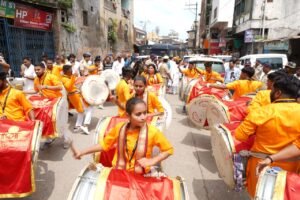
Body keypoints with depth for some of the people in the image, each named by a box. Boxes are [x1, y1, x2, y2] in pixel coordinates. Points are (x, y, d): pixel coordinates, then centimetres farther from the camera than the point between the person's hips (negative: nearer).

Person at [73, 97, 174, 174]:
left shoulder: (152, 131, -17)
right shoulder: (119, 128, -11)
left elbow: (169, 149, -5)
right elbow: (104, 144, 4)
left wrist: (152, 161, -16)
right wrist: (82, 153, 0)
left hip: (140, 175, -1)